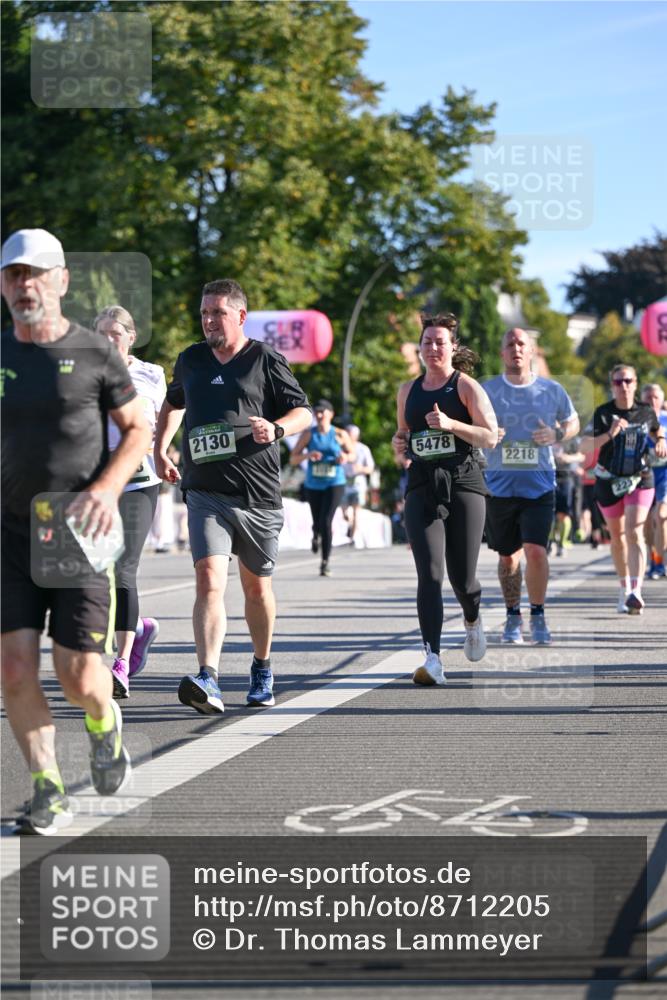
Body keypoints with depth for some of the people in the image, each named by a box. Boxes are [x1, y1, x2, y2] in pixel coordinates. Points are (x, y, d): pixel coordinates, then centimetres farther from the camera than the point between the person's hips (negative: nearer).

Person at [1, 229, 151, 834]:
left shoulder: (94, 353, -2)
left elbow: (138, 429, 4)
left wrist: (109, 487, -12)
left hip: (79, 534, -3)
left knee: (79, 678, -5)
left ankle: (104, 724, 30)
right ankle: (49, 793, 4)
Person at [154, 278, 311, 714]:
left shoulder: (266, 360, 0)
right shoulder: (190, 360, 12)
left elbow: (304, 412, -1)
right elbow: (174, 402, 31)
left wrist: (276, 428, -21)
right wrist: (161, 449, 19)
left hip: (258, 494, -1)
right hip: (206, 493, 1)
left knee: (257, 585, 13)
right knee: (209, 580, -18)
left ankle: (262, 671, 35)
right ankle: (208, 681, -30)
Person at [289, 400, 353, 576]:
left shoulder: (340, 435, -1)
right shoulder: (308, 434, 0)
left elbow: (352, 454, 12)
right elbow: (292, 459, -1)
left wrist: (345, 457, -12)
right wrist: (308, 455, -20)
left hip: (334, 484, -2)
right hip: (313, 485, 2)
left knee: (326, 521, -16)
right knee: (317, 523, 10)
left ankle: (325, 563, -11)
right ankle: (316, 536, 50)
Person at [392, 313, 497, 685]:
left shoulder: (466, 386, 1)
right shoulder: (408, 390, 14)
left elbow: (490, 436, -6)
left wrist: (451, 424, -19)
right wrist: (400, 444, 5)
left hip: (463, 483, -2)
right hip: (422, 486, 2)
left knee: (462, 577, 3)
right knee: (430, 573, -14)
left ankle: (473, 622, 39)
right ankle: (432, 659, -22)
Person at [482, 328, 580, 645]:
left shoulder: (551, 390, 3)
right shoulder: (486, 390, 2)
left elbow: (573, 422, 17)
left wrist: (557, 434, -5)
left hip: (539, 485, -1)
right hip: (499, 485, 1)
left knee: (536, 551, -14)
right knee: (507, 556, 9)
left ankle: (538, 615, 5)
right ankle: (513, 616, 27)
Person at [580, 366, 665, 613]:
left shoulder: (646, 412, -1)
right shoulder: (603, 413, -9)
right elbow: (585, 445, -17)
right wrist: (609, 434, -31)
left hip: (640, 479, 0)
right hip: (608, 481, 0)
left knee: (634, 533, -17)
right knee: (617, 536, 12)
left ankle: (636, 591, -28)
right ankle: (624, 589, 29)